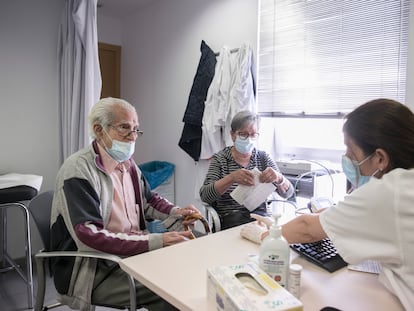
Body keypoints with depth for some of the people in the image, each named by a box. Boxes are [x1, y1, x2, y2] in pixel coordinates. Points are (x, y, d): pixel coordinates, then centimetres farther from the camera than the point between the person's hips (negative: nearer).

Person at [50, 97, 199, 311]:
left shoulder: (127, 162, 6)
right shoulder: (78, 171, -19)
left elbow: (148, 199, 20)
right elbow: (89, 238, -27)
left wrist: (175, 212, 0)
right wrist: (156, 242, -30)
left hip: (132, 251, 8)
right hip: (93, 271, -7)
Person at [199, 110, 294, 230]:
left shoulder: (263, 157, 8)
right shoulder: (220, 159, 1)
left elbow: (287, 193, 1)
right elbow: (204, 195, -12)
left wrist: (278, 178, -23)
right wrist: (231, 178, -29)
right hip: (229, 219, -3)